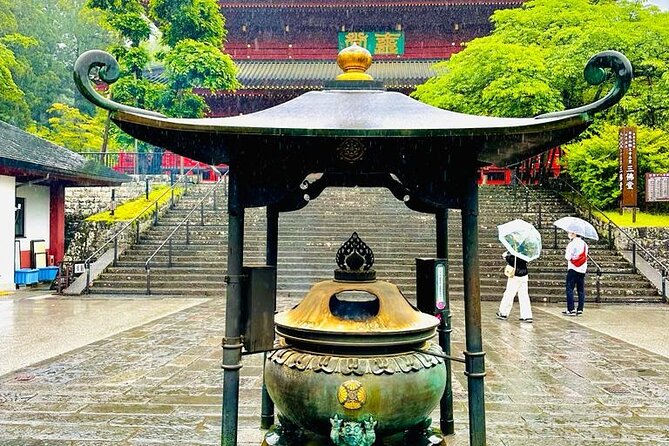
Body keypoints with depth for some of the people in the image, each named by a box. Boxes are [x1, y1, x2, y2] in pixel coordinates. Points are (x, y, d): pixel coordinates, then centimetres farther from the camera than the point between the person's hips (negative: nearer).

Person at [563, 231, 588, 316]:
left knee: (570, 289, -3)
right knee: (581, 290, 9)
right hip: (582, 270, 7)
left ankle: (571, 309, -7)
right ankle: (580, 309, 10)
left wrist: (566, 252, 3)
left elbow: (568, 257, -14)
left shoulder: (572, 244, -12)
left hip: (573, 269, -7)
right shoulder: (584, 244, 11)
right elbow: (585, 256, 15)